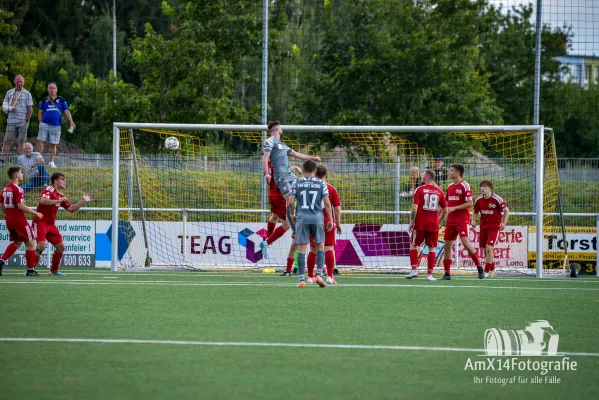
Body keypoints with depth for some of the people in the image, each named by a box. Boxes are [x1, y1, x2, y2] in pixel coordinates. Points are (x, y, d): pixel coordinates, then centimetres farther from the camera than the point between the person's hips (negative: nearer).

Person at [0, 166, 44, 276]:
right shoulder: (17, 189, -16)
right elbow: (21, 206, -23)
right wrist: (35, 213, -15)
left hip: (9, 220, 8)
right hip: (19, 220, -8)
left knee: (17, 242, 22)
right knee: (30, 243, 3)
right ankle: (30, 269, 3)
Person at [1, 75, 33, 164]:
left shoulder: (27, 94, 3)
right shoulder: (9, 92, 12)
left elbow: (30, 109, 0)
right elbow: (4, 105, 10)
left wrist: (26, 121, -8)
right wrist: (10, 108, -12)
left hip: (22, 121, -2)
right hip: (11, 121, 2)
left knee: (21, 142, -2)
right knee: (7, 141, -1)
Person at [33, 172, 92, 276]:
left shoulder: (60, 196, 15)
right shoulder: (49, 190, -10)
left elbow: (71, 208, 19)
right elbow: (43, 201, -30)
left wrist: (83, 201, 12)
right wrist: (58, 201, -32)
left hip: (51, 224, 9)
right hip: (40, 222, -9)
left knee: (61, 246, 5)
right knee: (41, 245, -23)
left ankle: (54, 270, 17)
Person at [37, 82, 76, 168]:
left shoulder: (61, 100, 6)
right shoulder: (44, 101, 10)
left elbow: (67, 112, 2)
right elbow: (40, 112, 15)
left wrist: (71, 122, -10)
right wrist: (41, 122, 1)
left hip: (56, 125, -1)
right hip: (45, 124, 1)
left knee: (53, 144, 4)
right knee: (40, 142, -8)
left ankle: (51, 162, 13)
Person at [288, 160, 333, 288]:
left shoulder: (296, 183, 2)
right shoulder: (321, 184, 1)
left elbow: (290, 202, -2)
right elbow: (327, 203, -3)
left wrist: (293, 214, 16)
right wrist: (330, 220, 4)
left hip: (302, 218, 0)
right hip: (317, 218, 0)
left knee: (301, 249, 2)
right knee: (320, 247, 13)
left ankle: (301, 280, -1)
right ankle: (319, 274, 0)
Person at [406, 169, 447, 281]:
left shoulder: (419, 190, -6)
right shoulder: (439, 191, 5)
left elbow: (414, 208, -12)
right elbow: (445, 210, 10)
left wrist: (411, 222, -4)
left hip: (420, 223, -2)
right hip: (434, 225, 2)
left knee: (413, 245, 12)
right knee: (432, 248, 7)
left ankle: (414, 270, 0)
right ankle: (430, 274, 3)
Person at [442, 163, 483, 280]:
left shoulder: (465, 186, -8)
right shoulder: (450, 187, 15)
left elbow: (469, 203, -14)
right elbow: (446, 203, 24)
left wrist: (454, 208, -19)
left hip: (462, 219, -7)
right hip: (451, 220, 8)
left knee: (465, 242, -19)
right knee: (447, 244, 4)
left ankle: (479, 267, -9)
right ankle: (447, 273, 8)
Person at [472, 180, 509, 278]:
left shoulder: (497, 199, -11)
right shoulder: (479, 200, 3)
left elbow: (506, 211, -5)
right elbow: (475, 212, 17)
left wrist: (504, 223, -16)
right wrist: (473, 221, -2)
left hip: (494, 227, -5)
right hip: (483, 227, 5)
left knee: (489, 248, -16)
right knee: (485, 250, 8)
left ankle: (486, 271, -11)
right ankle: (492, 269, 28)